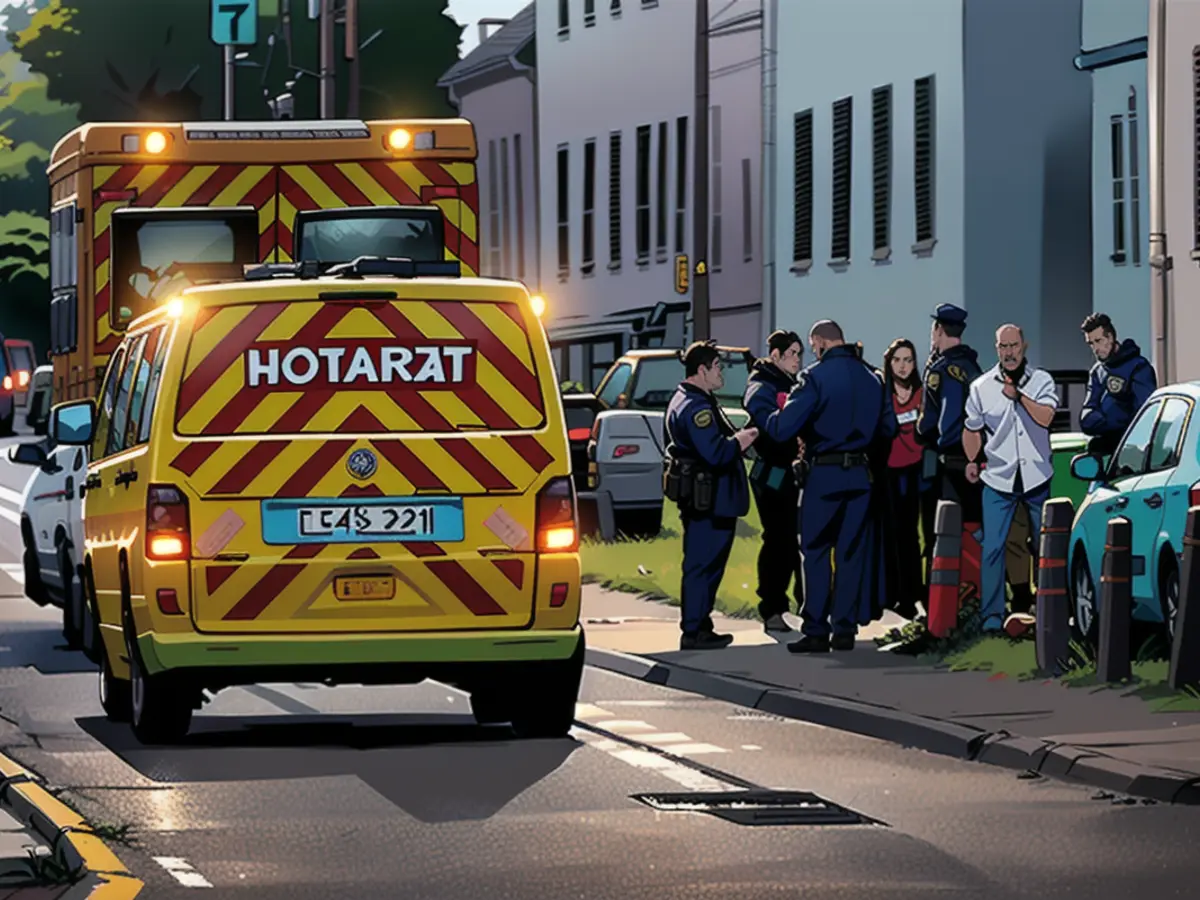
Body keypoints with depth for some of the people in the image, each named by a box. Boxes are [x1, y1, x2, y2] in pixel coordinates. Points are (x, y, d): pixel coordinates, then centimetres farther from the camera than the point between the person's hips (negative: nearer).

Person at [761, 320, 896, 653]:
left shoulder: (815, 377, -12)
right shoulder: (871, 378, 7)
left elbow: (783, 428, -19)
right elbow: (888, 426, 15)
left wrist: (769, 419, 3)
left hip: (823, 475, -5)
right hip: (859, 475, 5)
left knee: (816, 552, 2)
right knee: (851, 552, 9)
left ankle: (816, 631, -1)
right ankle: (845, 629, 10)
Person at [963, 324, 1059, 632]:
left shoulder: (1041, 381, 1)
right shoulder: (981, 387, 5)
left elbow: (1045, 417, -14)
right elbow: (972, 429, 15)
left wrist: (1018, 394, -19)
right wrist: (972, 461, 6)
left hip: (1037, 476, 0)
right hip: (998, 477, 0)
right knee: (992, 547, -7)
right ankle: (992, 615, -4)